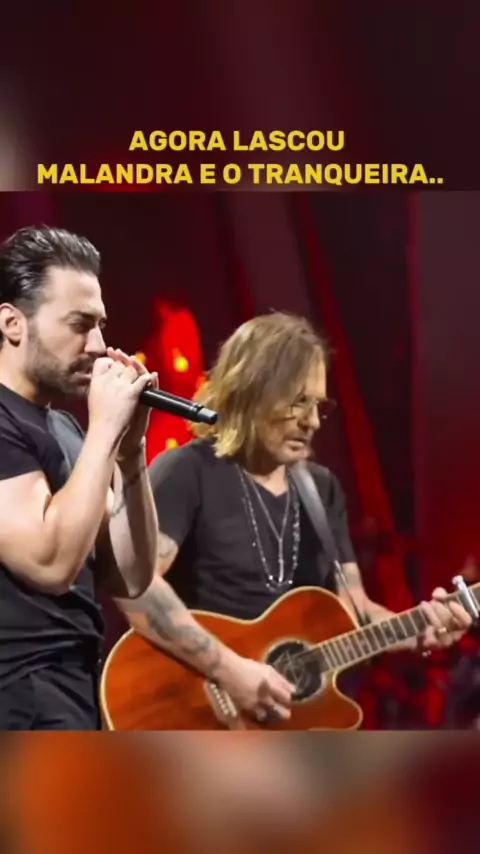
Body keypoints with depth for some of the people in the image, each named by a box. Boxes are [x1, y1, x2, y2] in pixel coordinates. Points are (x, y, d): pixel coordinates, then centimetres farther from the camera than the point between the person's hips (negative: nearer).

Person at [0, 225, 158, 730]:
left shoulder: (66, 428, 13)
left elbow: (129, 578, 10)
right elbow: (51, 563, -25)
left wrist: (130, 449, -1)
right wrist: (104, 428, -18)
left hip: (79, 691, 9)